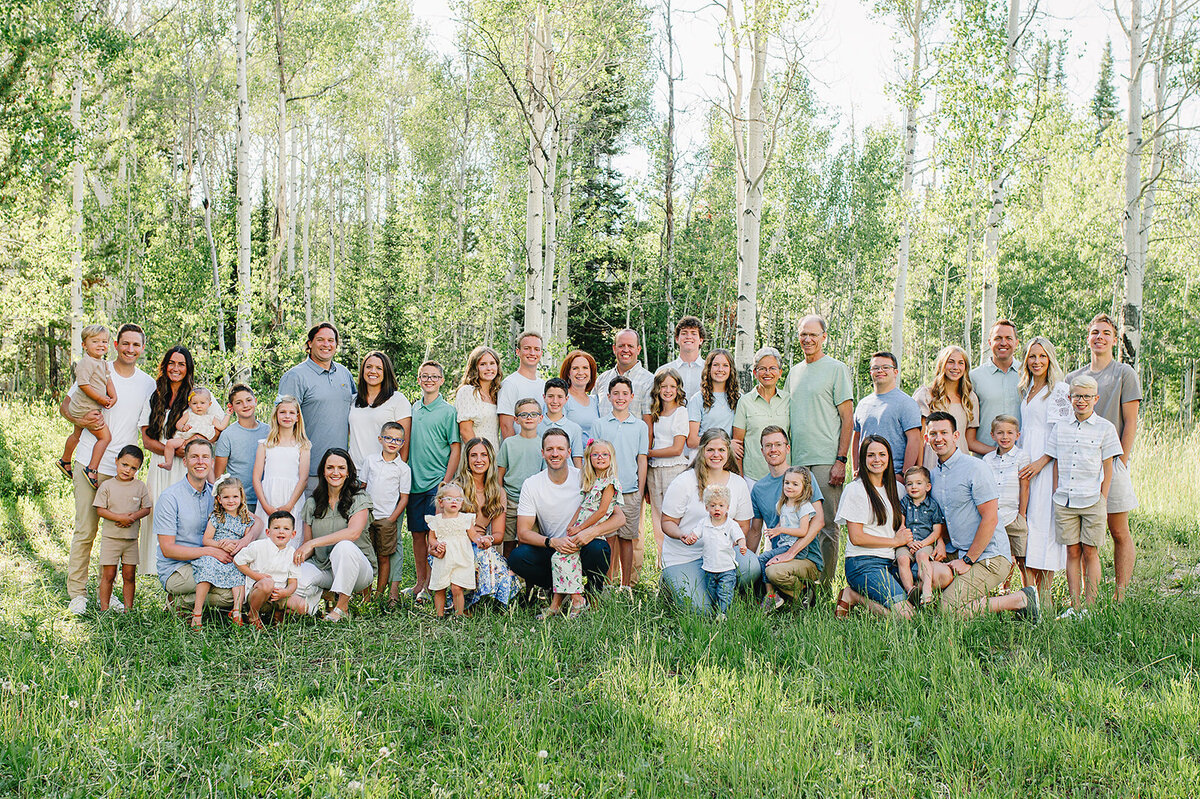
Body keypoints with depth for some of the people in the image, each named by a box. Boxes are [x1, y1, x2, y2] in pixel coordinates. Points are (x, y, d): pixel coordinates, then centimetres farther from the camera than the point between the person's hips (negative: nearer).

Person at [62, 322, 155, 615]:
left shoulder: (148, 383, 9)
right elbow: (65, 405, 7)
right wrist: (84, 418, -14)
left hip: (123, 468, 3)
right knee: (85, 529, -2)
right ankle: (77, 592, 8)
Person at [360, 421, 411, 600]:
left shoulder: (403, 469, -2)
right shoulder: (371, 461, 6)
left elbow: (404, 498, -1)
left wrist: (391, 519, -8)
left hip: (386, 519, -2)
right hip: (366, 516, 2)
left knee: (383, 557, 2)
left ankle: (380, 593, 10)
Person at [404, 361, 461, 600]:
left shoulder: (448, 411, -3)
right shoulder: (414, 409, 13)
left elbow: (455, 449, -5)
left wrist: (446, 482, -12)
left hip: (437, 482, -5)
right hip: (414, 481, 5)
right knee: (417, 533, 8)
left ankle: (430, 587, -1)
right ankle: (420, 583, 17)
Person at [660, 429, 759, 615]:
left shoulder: (738, 483, 5)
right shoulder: (684, 482, -7)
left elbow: (743, 526, 10)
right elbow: (667, 522, -4)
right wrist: (682, 534, -27)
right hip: (683, 556, -3)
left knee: (751, 565, -29)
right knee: (700, 610, -21)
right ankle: (669, 583, 13)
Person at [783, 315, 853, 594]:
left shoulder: (837, 369, 0)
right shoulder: (794, 372, 18)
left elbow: (847, 419, -4)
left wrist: (841, 460, -12)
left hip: (826, 462, -6)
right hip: (797, 462, 6)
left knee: (827, 527, -4)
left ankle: (824, 589, 0)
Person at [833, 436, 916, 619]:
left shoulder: (892, 489, 18)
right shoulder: (855, 490, -4)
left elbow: (900, 523, 27)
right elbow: (856, 538, -9)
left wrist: (904, 534, 2)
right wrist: (895, 541, -5)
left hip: (889, 563, 8)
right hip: (862, 564, -8)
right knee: (904, 615, -24)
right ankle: (853, 596, -1)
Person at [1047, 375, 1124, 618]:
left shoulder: (1105, 428, 0)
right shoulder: (1061, 428, 9)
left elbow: (1108, 469, 1)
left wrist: (1103, 500, -4)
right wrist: (1056, 497, 7)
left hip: (1092, 501, -3)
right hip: (1065, 502, 3)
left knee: (1090, 552, 1)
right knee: (1072, 552, 5)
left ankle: (1090, 605, 7)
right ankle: (1074, 605, 9)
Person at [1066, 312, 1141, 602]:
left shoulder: (1125, 374, 3)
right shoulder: (1073, 378, 14)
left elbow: (1130, 422, -2)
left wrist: (1121, 461, -9)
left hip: (1112, 461, -3)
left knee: (1119, 532, -1)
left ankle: (1121, 595, 3)